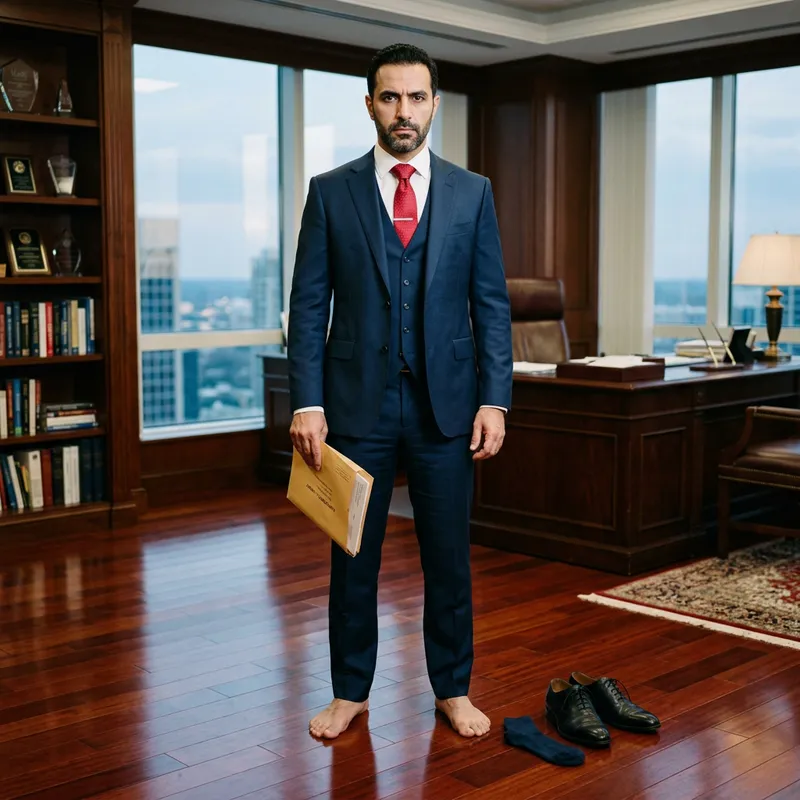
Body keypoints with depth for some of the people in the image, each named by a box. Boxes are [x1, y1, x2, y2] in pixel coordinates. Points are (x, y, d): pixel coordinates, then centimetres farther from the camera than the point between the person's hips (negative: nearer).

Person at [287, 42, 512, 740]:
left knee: (449, 555, 8)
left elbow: (492, 305, 4)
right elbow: (308, 305, 0)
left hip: (446, 403, 1)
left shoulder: (472, 193, 6)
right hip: (358, 401, 0)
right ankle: (351, 691, 26)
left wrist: (493, 401, -4)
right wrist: (307, 405, -7)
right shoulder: (330, 192, 3)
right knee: (353, 556, 9)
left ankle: (453, 689, 25)